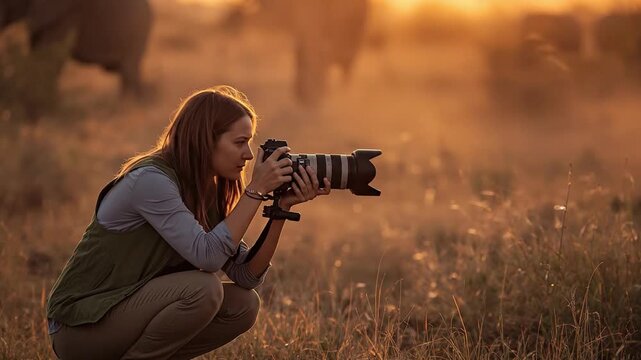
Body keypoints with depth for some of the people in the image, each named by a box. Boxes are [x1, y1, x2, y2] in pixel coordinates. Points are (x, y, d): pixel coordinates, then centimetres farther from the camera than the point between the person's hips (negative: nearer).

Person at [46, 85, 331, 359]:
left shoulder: (206, 190, 5)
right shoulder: (151, 179, -20)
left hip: (130, 310, 9)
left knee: (243, 305, -4)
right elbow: (207, 256, -28)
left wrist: (282, 208, -11)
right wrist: (256, 190, -24)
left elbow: (248, 275, -1)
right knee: (203, 289, -26)